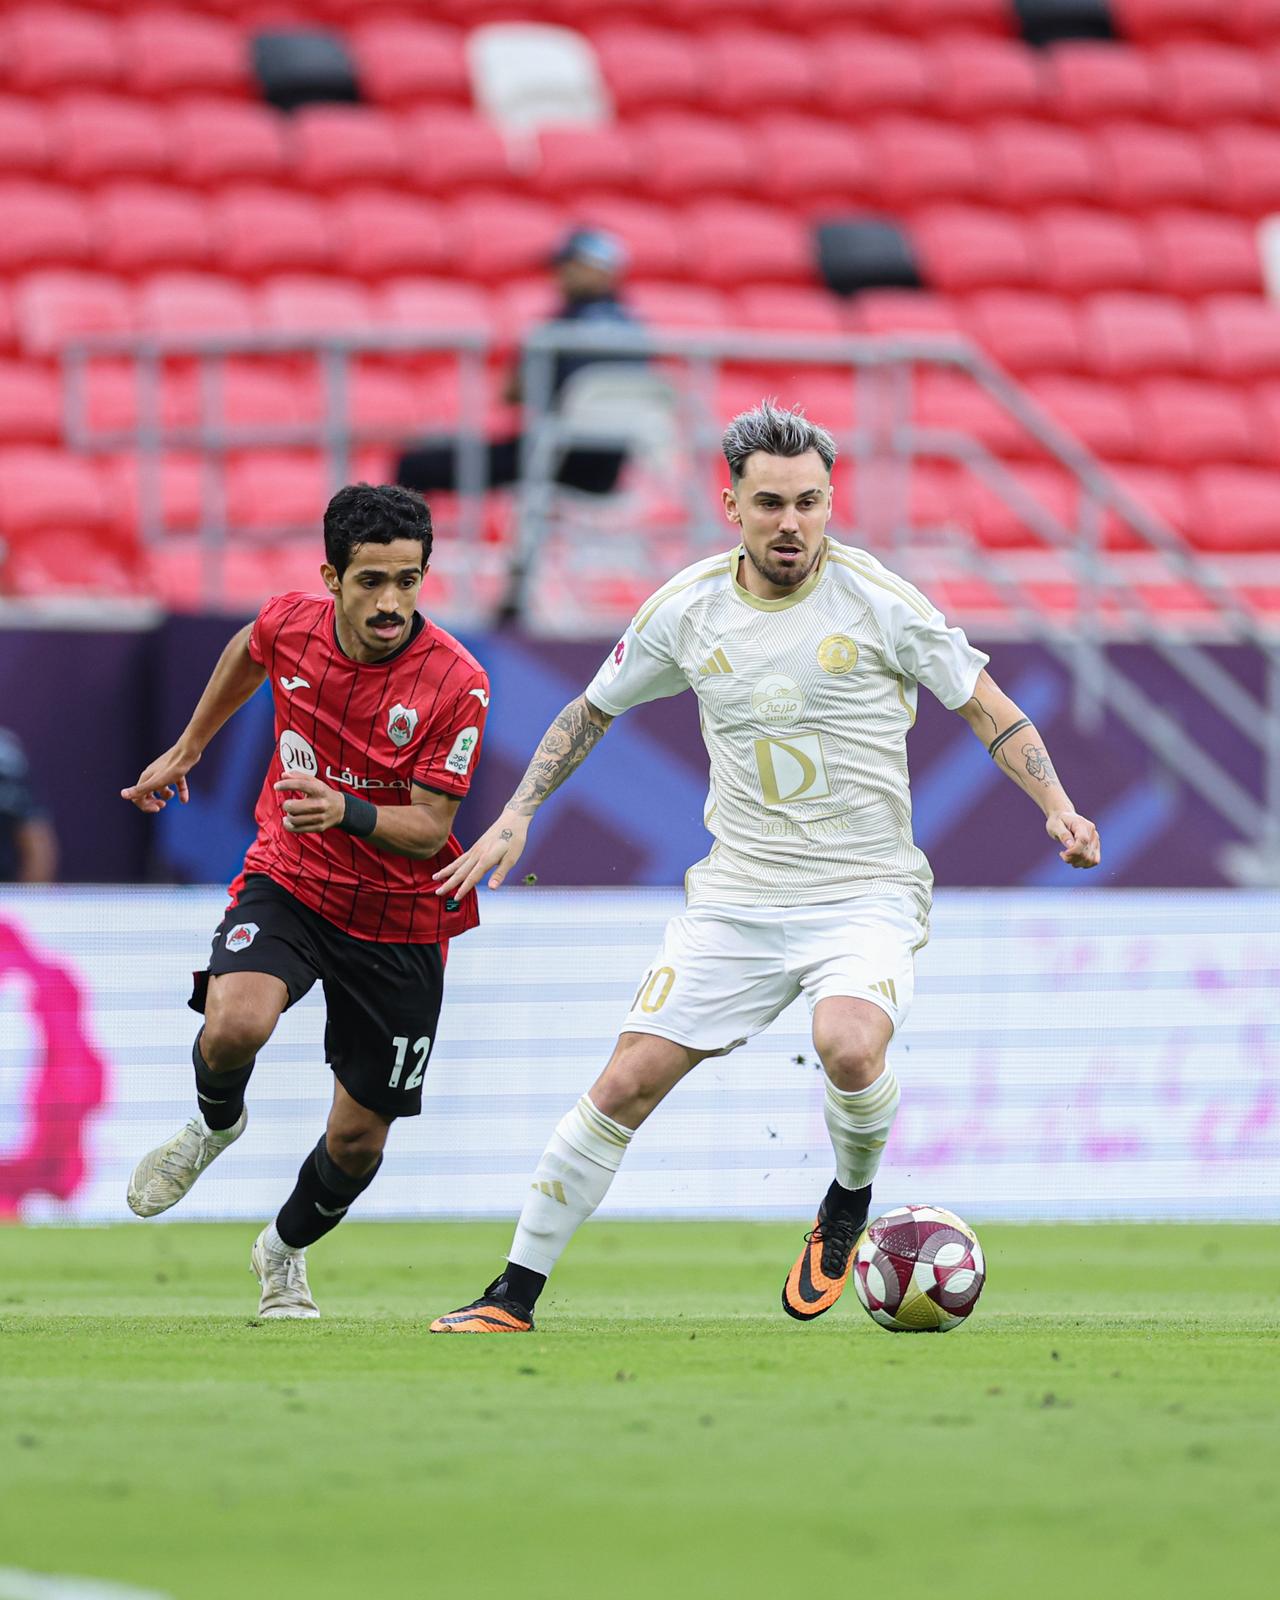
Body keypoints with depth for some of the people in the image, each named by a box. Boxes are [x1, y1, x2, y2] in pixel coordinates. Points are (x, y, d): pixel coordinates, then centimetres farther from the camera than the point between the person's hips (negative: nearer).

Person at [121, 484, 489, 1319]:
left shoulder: (457, 683, -21)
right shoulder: (291, 623, -10)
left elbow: (430, 829, -20)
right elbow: (248, 653, 16)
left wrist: (347, 813, -39)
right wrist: (187, 748, 27)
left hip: (400, 917, -1)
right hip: (289, 879, 1)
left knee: (359, 1139, 6)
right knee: (235, 1024, -31)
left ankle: (286, 1251, 39)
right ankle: (216, 1124, 5)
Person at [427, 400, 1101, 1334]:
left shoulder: (877, 601, -8)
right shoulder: (688, 610, 2)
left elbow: (988, 709, 0)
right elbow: (593, 710, 18)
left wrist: (1056, 804, -14)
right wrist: (517, 817, 10)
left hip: (866, 896, -3)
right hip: (736, 897, 3)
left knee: (849, 1045, -32)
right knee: (628, 1083, -6)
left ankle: (848, 1205, 1)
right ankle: (515, 1295, 6)